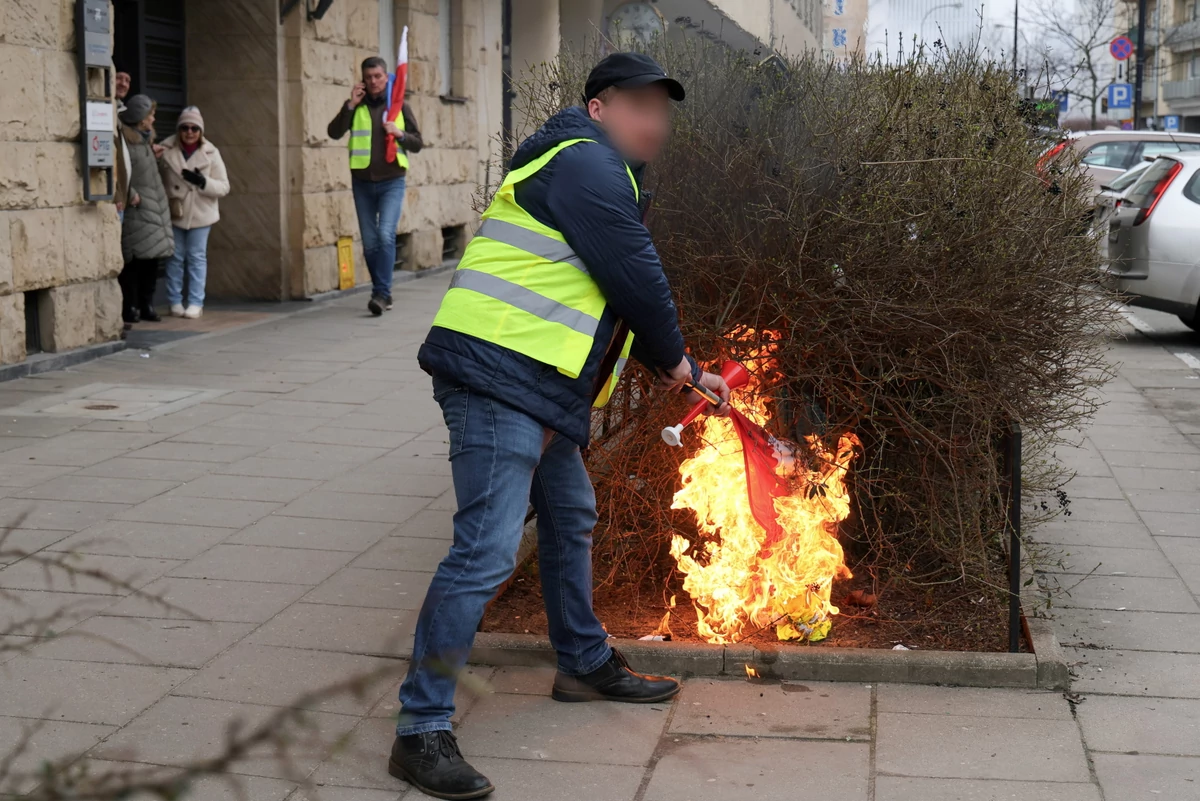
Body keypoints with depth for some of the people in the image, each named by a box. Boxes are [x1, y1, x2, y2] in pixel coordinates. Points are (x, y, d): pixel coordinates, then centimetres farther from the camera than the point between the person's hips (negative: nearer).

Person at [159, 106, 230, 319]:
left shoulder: (211, 153, -3)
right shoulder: (166, 150, -5)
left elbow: (223, 187, -3)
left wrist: (202, 181, -20)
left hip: (200, 214, 0)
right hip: (173, 213, 0)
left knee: (197, 257, 3)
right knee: (175, 257, 7)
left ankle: (196, 302, 9)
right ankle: (175, 301, 16)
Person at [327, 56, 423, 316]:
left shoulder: (399, 106, 6)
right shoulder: (355, 107, 6)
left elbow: (417, 144, 8)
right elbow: (333, 132, -7)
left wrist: (400, 134, -11)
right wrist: (350, 105, -14)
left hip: (392, 181, -2)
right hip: (362, 181, 2)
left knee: (386, 235, -18)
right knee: (370, 242, 6)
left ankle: (382, 293, -18)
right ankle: (382, 294, 18)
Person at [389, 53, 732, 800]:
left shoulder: (600, 174, 24)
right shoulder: (587, 164, -11)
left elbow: (631, 288, 28)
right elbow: (638, 281, -12)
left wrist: (689, 373, 28)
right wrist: (674, 358, 4)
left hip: (538, 389, 11)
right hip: (499, 379, -11)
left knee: (572, 518, 24)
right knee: (486, 551, -14)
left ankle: (586, 664, 43)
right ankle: (422, 730, -9)